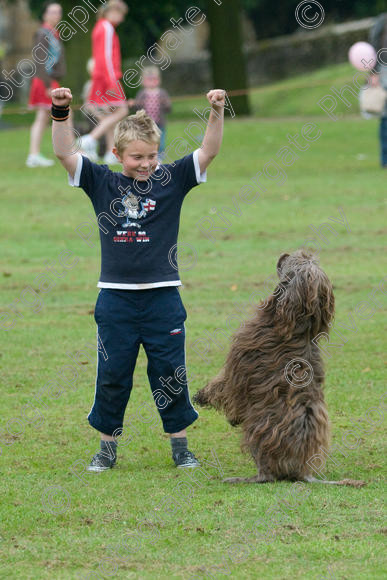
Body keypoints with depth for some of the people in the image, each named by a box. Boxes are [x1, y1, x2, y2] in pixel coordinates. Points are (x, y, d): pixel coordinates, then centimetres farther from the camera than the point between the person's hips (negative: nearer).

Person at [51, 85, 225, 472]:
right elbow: (63, 153, -1)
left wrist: (217, 112, -18)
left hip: (162, 297, 0)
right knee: (112, 374, 6)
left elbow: (209, 151, -5)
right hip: (115, 298, 1)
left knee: (171, 373, 5)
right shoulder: (102, 183, 3)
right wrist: (60, 113, -13)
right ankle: (107, 447, 17)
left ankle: (180, 446, 17)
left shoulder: (170, 180, 1)